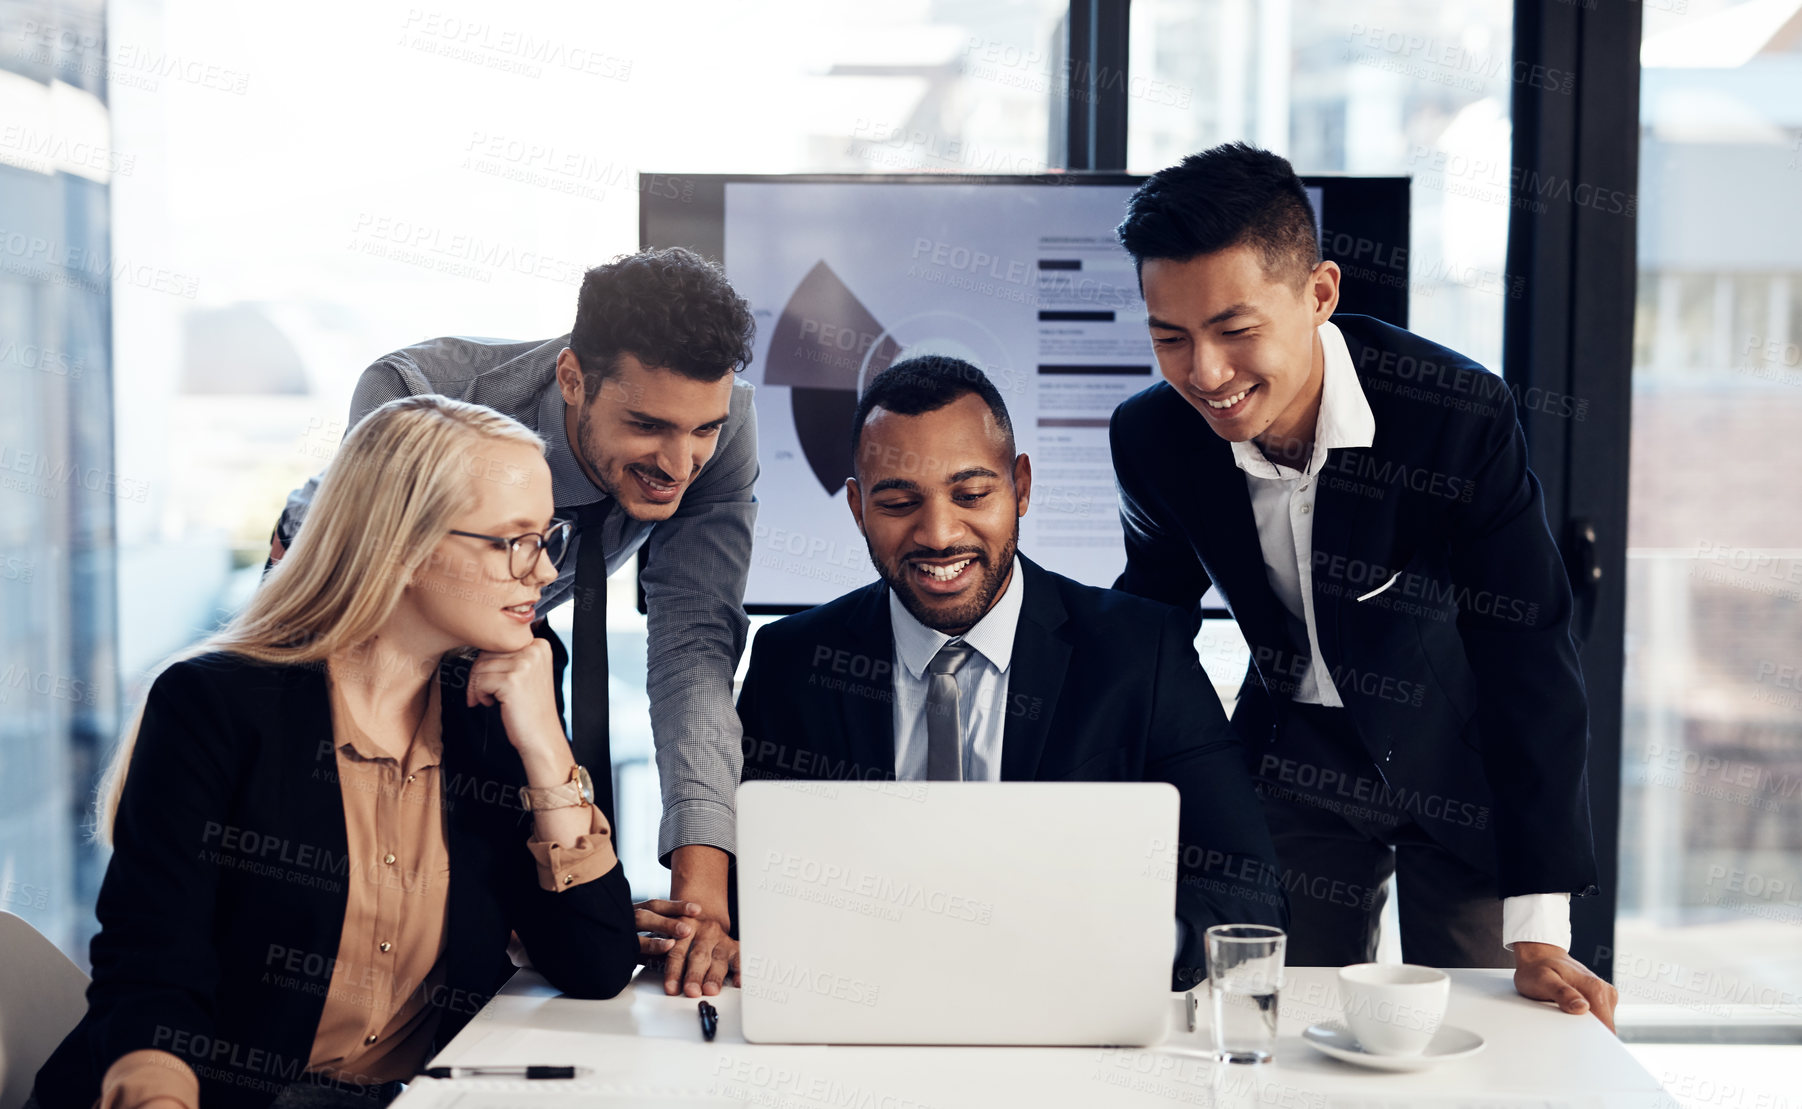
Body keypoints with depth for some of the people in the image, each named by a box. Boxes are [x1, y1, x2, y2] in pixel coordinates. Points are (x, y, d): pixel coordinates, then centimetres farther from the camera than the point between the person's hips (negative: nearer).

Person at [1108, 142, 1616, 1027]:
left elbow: (1530, 661, -23)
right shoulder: (1151, 438, -16)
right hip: (1296, 763, 2)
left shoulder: (1462, 415, -28)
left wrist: (1539, 932, -24)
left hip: (1461, 763, -2)